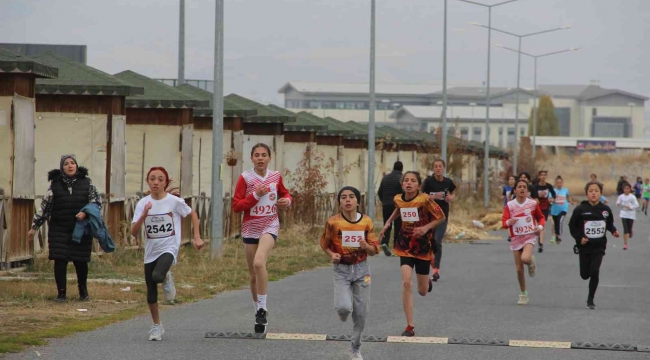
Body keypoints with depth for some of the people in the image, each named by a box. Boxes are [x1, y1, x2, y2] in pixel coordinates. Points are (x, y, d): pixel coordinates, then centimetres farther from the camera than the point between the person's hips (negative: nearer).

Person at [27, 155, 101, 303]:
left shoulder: (86, 183, 2)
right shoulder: (55, 185, 1)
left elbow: (97, 201, 4)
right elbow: (44, 208, 5)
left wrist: (85, 212, -15)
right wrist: (34, 227, 6)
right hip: (59, 229, 0)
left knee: (80, 261, 6)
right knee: (60, 260, -5)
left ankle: (83, 291, 25)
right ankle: (61, 293, 4)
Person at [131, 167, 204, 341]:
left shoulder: (174, 201, -8)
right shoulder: (143, 204, -2)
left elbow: (193, 214, 9)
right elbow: (134, 232, -8)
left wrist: (197, 237, 3)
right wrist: (144, 215, -22)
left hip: (169, 248, -3)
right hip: (150, 251, 3)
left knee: (157, 276, -32)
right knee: (151, 293, 7)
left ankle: (167, 278, 6)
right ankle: (156, 326, 27)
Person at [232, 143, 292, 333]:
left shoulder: (276, 176, 2)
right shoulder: (245, 178, -5)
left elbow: (284, 194, 21)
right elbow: (236, 206, -7)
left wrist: (287, 200, -2)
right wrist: (256, 195, -18)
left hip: (270, 226, -1)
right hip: (250, 228, 1)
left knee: (259, 262, -28)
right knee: (253, 274, 9)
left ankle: (262, 307, -20)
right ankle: (259, 312, 27)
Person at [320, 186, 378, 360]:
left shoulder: (366, 222, -5)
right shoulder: (333, 222, -10)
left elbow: (374, 250, 1)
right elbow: (325, 244, 6)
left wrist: (366, 246, -20)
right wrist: (332, 255, -13)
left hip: (361, 269, 2)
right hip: (342, 269, -2)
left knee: (360, 313, 6)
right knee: (344, 308, -21)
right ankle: (342, 311, 19)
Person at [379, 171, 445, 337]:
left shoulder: (424, 200, -17)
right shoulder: (398, 199, -4)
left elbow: (441, 217, -8)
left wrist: (426, 227, -21)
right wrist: (388, 223, 9)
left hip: (423, 247, -2)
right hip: (405, 246, 2)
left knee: (422, 291, 9)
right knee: (406, 283, -16)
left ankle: (427, 282, 50)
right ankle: (410, 326, -11)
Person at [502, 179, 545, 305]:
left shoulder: (533, 204, -2)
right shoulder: (510, 205, -3)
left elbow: (541, 217, 12)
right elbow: (504, 222, -7)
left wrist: (540, 226, -7)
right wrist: (509, 222, -30)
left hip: (530, 237, -2)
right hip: (516, 238, 2)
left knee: (525, 258, -31)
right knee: (519, 269, 3)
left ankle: (531, 261, 8)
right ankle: (523, 294, 21)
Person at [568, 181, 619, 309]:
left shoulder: (605, 209, -2)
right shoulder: (580, 209, -9)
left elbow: (610, 224, 12)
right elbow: (572, 225, -2)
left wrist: (614, 231, -8)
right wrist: (579, 237, -14)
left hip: (599, 247, 0)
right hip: (585, 246, 0)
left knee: (595, 272, -11)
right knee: (585, 275, 6)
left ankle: (591, 299, 3)